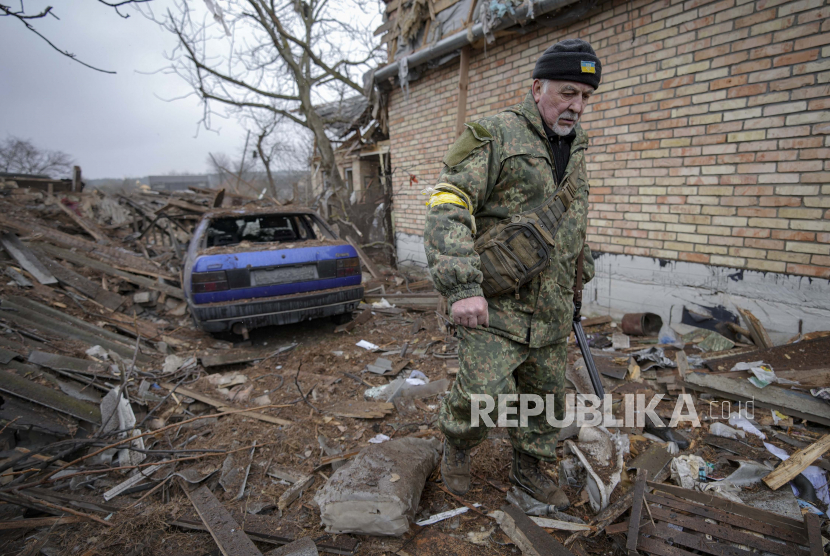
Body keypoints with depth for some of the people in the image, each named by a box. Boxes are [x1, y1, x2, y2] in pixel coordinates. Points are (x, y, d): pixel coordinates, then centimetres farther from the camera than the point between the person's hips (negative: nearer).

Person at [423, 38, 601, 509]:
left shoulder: (575, 150, 15)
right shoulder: (497, 135, -9)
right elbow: (447, 206, -19)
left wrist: (575, 289, 25)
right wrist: (462, 287, -28)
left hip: (550, 309, 7)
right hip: (493, 302, -7)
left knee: (546, 395, 15)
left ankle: (528, 469, 39)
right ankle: (457, 445, 24)